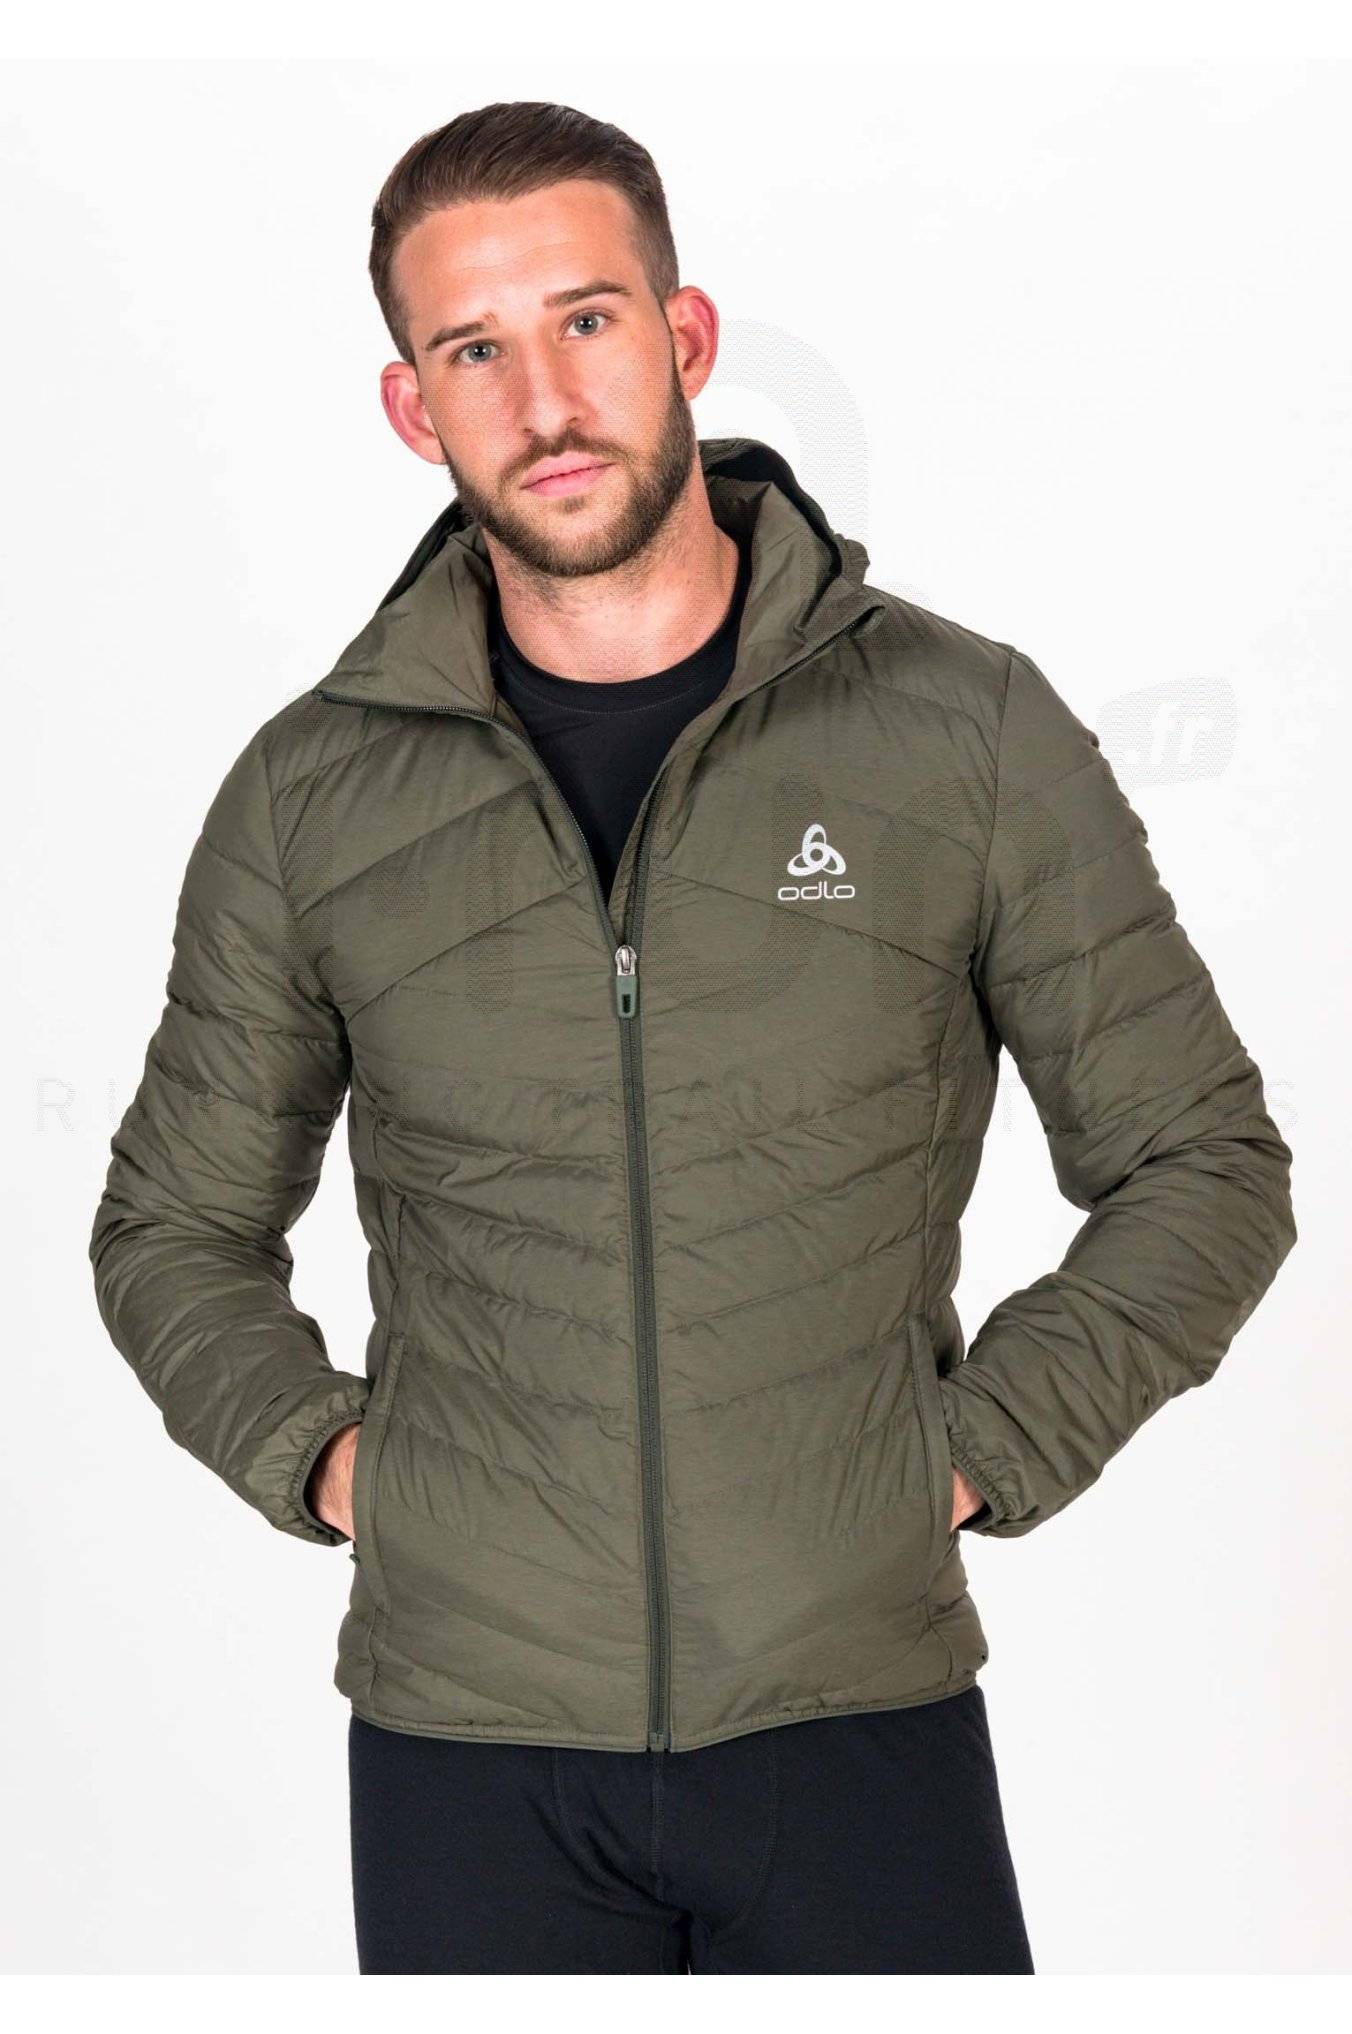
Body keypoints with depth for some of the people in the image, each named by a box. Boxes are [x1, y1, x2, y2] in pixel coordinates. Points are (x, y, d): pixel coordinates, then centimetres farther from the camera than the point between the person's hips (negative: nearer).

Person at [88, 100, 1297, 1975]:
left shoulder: (968, 732, -2)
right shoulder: (315, 795, 2)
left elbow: (1201, 1167, 5)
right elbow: (175, 1227, 15)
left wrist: (974, 1451, -4)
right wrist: (314, 1452, 0)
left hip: (859, 1703, -1)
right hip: (464, 1741, 1)